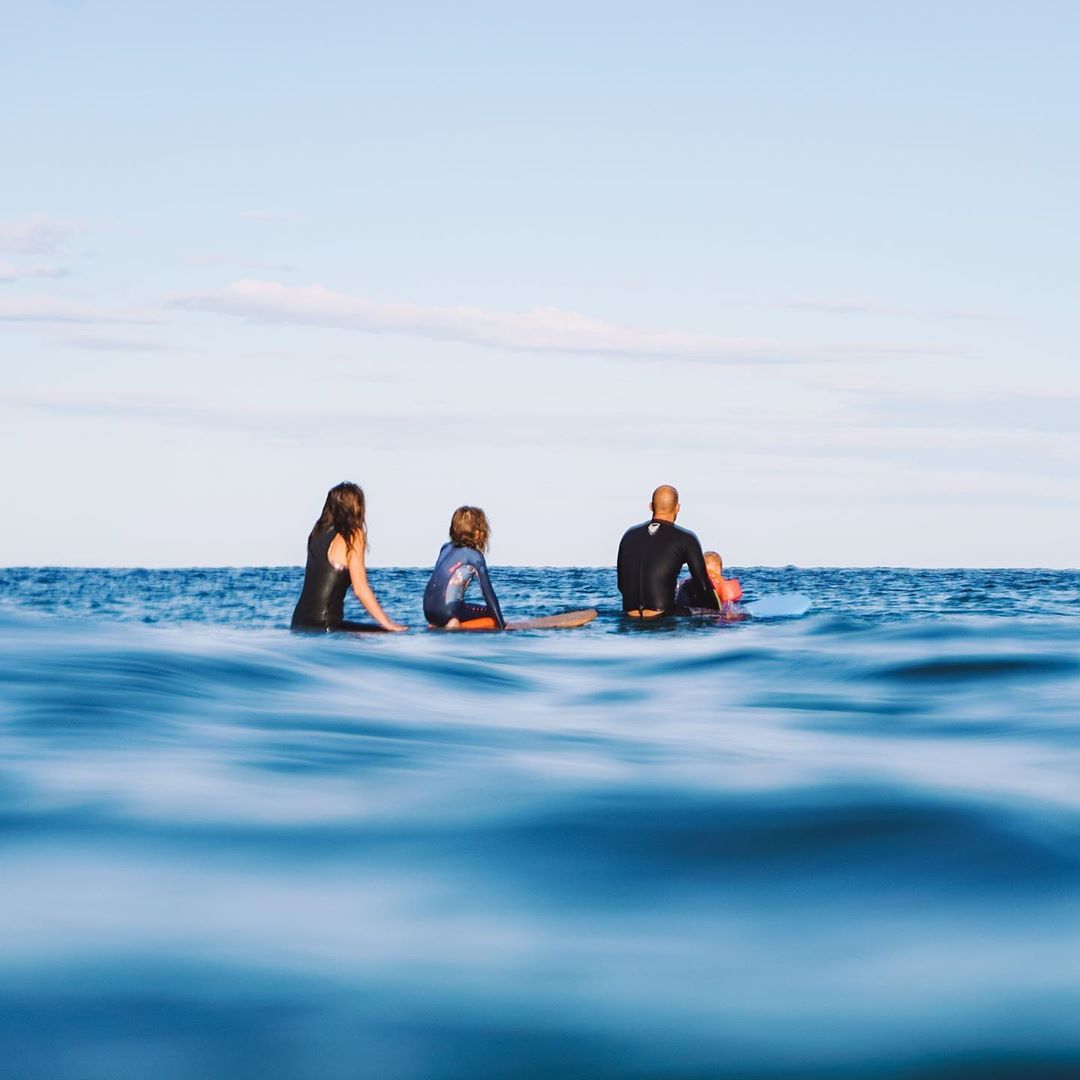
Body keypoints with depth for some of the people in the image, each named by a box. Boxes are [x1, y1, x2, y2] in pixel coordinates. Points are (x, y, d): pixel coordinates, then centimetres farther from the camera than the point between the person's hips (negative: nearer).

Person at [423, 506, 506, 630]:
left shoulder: (446, 548, 14)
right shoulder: (474, 556, -4)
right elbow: (488, 593, -6)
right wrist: (501, 626, -3)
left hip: (428, 610, 7)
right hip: (447, 611, -7)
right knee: (495, 618, 8)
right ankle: (454, 627, -5)